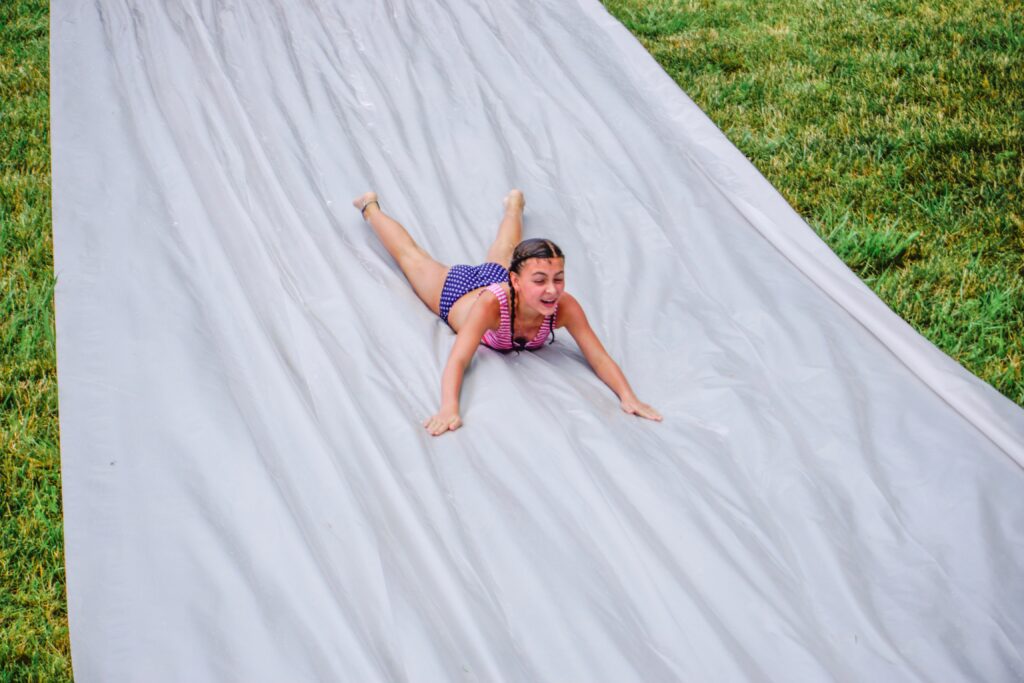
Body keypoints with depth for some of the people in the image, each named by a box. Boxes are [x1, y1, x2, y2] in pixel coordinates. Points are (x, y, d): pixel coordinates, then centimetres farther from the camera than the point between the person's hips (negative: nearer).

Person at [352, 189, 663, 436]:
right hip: (458, 289, -3)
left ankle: (514, 203, 68)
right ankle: (370, 207, 54)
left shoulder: (566, 307, -42)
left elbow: (599, 358, -40)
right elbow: (457, 361, -56)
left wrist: (628, 397, -56)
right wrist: (449, 408, -72)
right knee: (413, 257, 27)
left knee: (501, 257, 37)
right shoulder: (491, 304, -50)